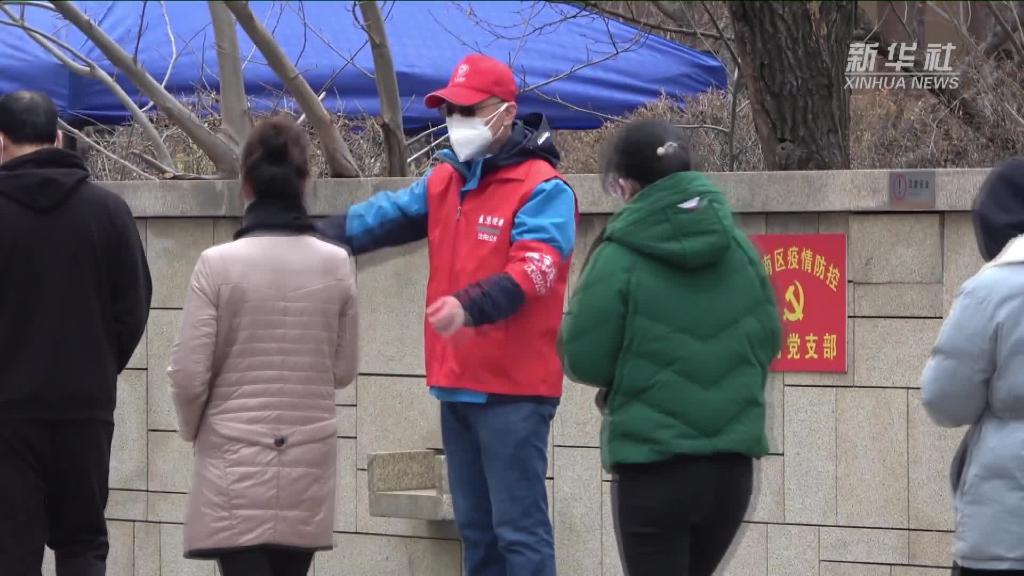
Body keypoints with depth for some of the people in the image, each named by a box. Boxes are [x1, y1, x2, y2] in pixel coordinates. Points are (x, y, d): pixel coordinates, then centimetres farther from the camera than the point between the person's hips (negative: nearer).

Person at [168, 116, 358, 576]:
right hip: (309, 458, 3)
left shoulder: (218, 264, -10)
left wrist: (193, 428, 11)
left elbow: (190, 374, -9)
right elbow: (344, 370, 7)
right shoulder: (335, 264, -1)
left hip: (235, 457, -3)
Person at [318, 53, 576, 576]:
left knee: (519, 529, -9)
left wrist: (471, 306, -41)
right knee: (475, 528, 16)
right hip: (457, 385, 8)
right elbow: (385, 217, 10)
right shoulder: (444, 181, 14)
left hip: (513, 390, -8)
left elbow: (532, 269, -25)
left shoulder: (541, 189, -12)